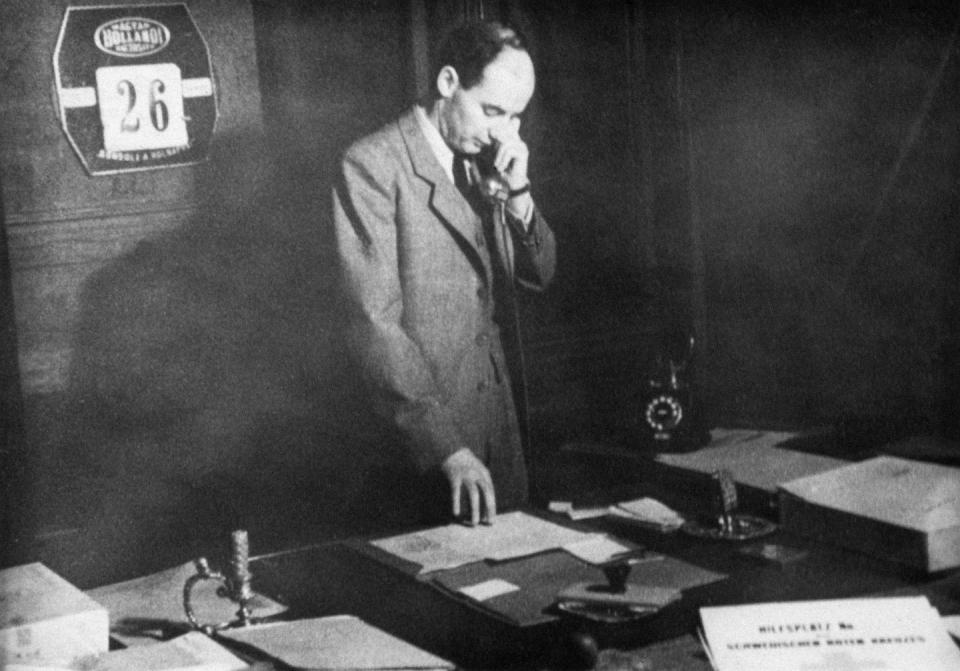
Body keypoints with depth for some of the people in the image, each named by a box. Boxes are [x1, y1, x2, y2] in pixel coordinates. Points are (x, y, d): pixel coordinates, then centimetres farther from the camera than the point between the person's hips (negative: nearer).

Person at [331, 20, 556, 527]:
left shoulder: (483, 161, 9)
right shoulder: (372, 165, -13)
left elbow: (538, 275, 12)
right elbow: (374, 322, -19)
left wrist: (517, 191, -6)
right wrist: (447, 446, -25)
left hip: (497, 416, 7)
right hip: (420, 428, -7)